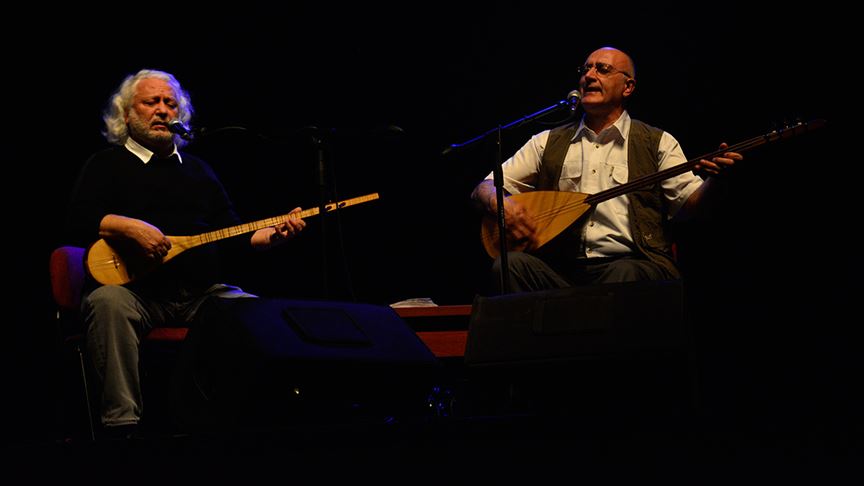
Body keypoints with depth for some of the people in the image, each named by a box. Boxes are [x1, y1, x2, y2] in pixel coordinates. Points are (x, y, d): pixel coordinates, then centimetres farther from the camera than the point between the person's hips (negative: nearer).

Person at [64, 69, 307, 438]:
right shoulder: (107, 165, 12)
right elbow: (77, 223, -3)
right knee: (107, 301, -37)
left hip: (201, 292, 4)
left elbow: (234, 233, 22)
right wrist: (129, 227, -20)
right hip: (135, 288, -4)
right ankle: (122, 422, -39)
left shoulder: (198, 169, 26)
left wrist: (272, 235, 2)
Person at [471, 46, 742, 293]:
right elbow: (484, 189, 17)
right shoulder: (548, 143, 19)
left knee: (626, 274, -37)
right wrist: (503, 205, -7)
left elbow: (689, 203, 4)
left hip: (631, 263, -2)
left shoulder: (657, 143, 13)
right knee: (510, 264, -28)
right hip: (560, 269, 2)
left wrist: (712, 180, -19)